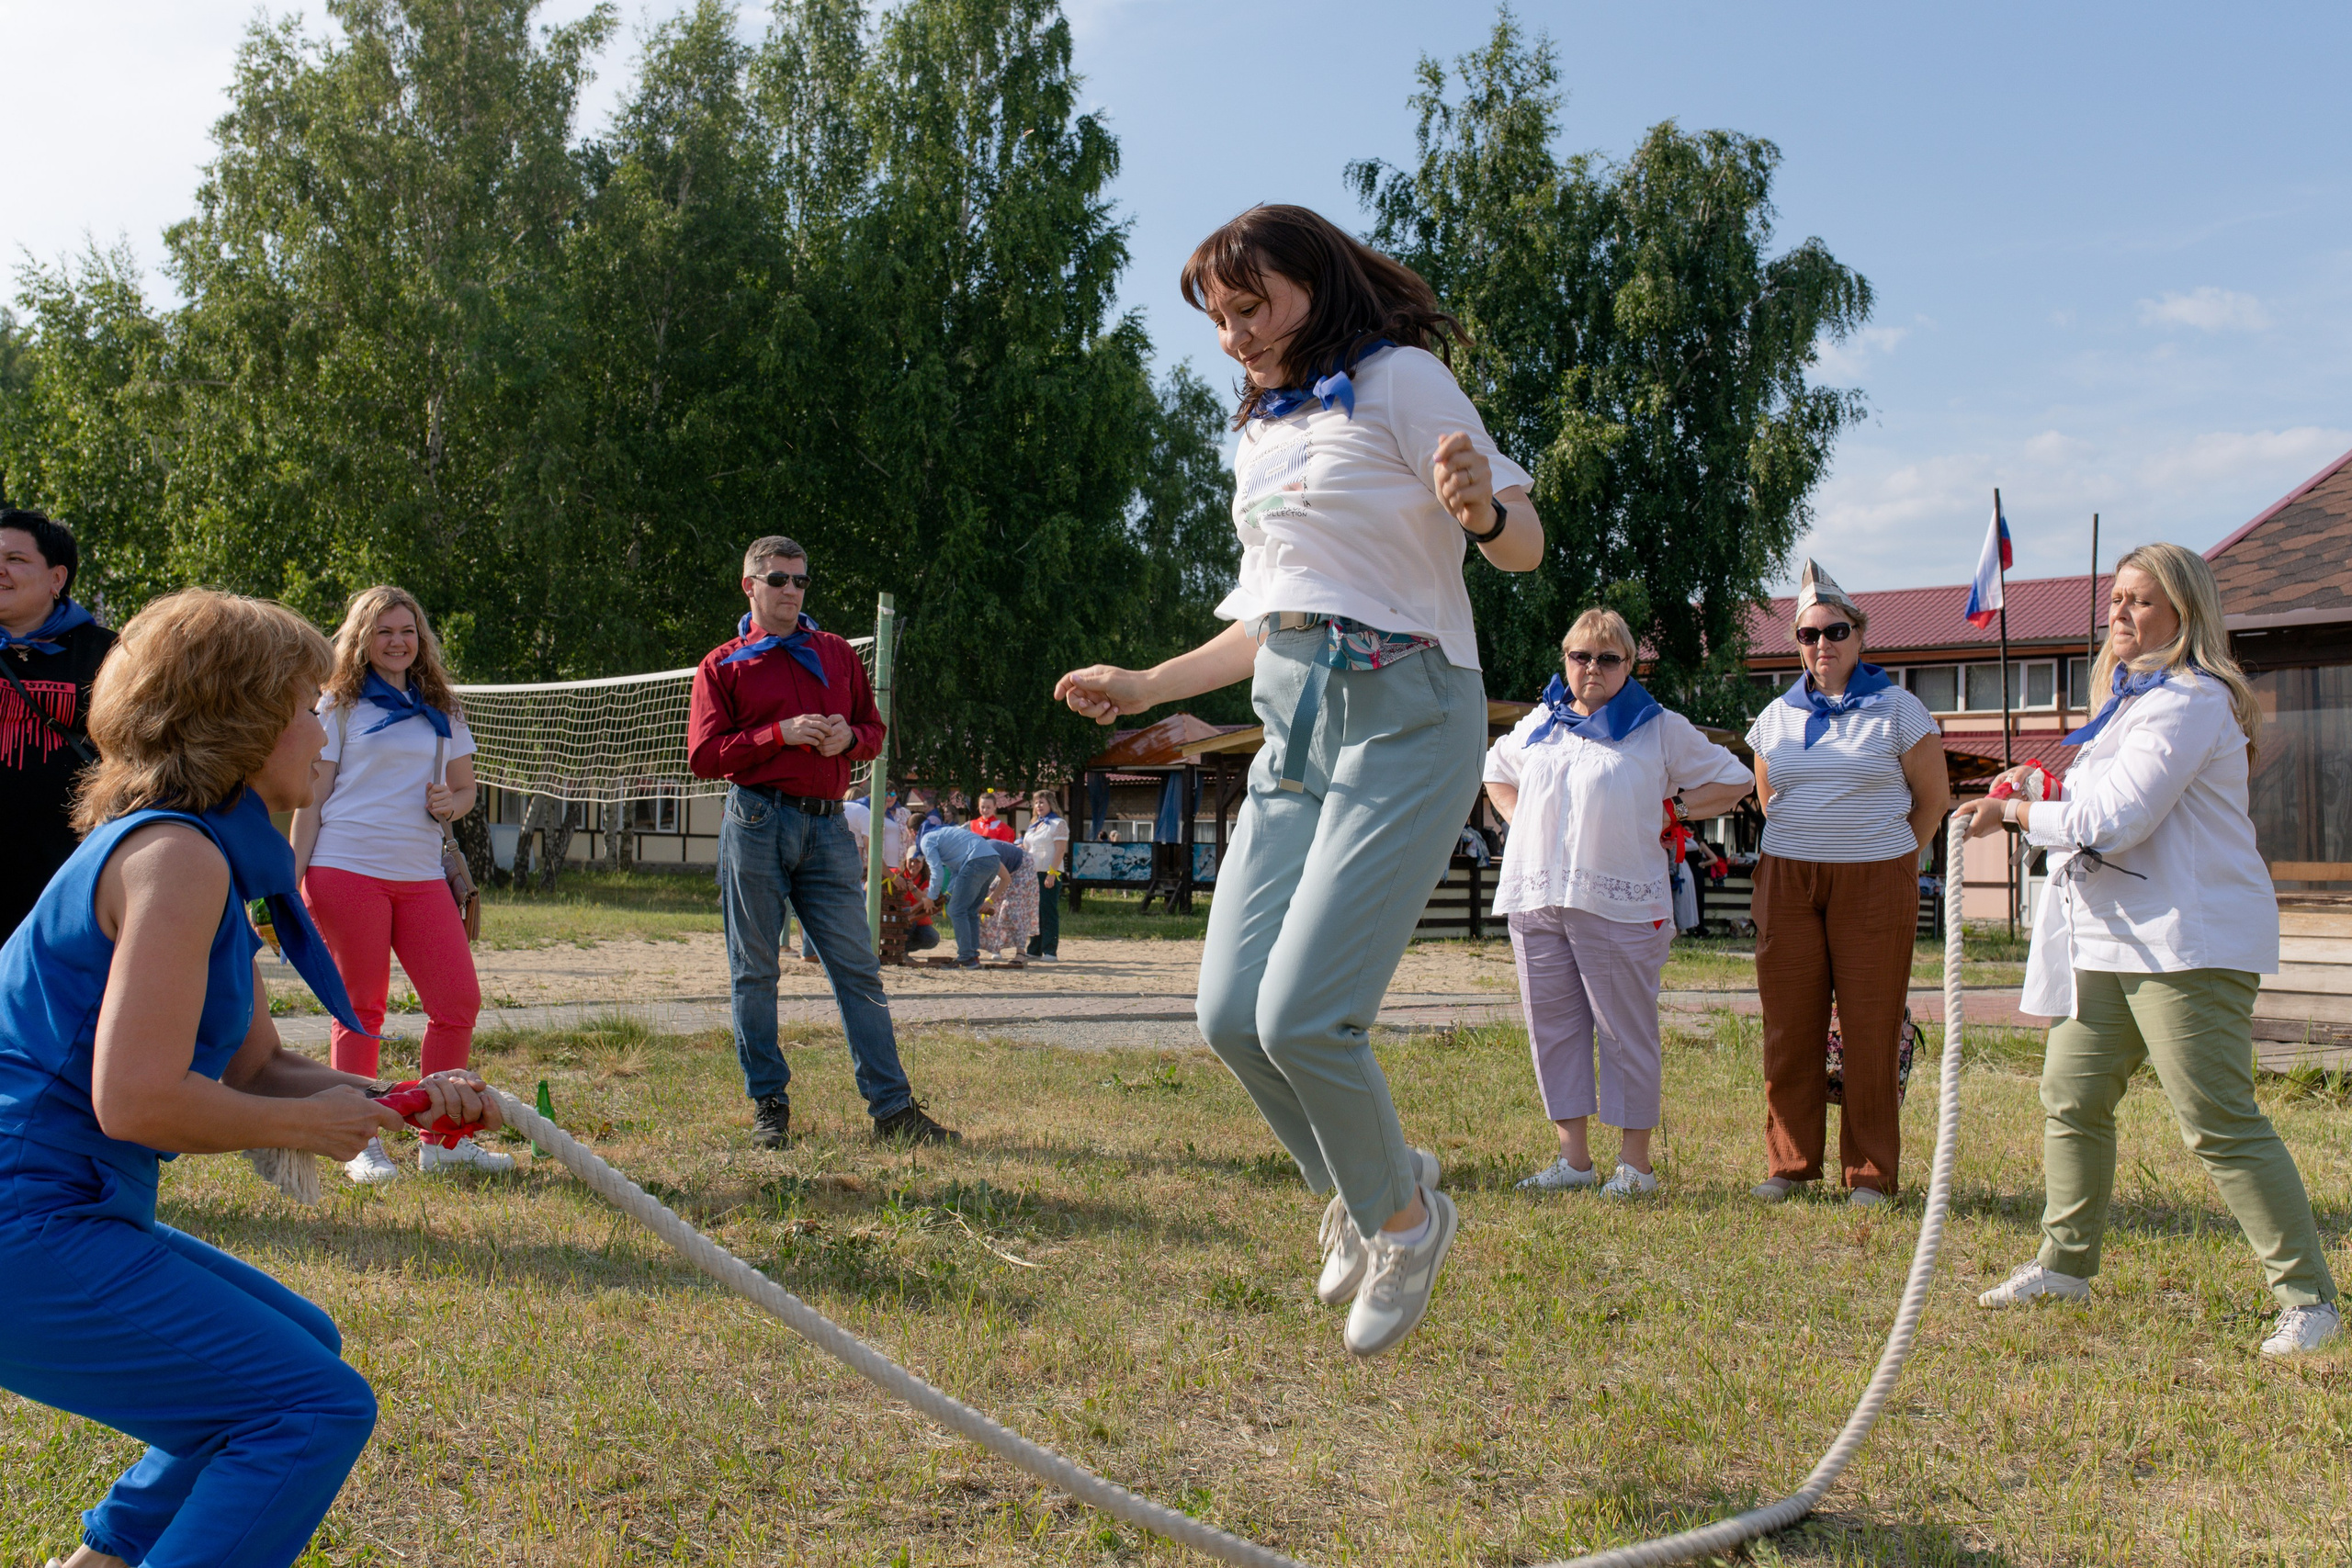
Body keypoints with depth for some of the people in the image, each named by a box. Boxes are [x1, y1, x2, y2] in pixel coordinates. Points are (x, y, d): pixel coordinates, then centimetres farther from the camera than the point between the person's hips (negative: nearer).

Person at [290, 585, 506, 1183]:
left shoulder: (441, 709, 17)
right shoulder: (340, 705, 6)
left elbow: (465, 787, 21)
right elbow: (311, 799, 4)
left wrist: (451, 803, -3)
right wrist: (292, 880, -3)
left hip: (421, 875, 4)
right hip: (347, 867, -4)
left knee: (459, 1002, -3)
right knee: (361, 1008, 0)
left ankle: (442, 1140, 9)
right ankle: (361, 1145, 10)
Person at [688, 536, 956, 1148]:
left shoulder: (838, 654, 18)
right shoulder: (722, 666, 8)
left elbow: (873, 728, 20)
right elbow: (704, 755, -2)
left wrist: (848, 738, -3)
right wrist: (780, 734, -13)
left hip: (827, 827, 2)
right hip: (756, 825, -2)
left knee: (858, 968, -1)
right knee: (754, 972, 2)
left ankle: (892, 1107, 0)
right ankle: (769, 1106, 13)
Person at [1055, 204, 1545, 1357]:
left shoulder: (1399, 378, -1)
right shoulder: (1263, 435, 21)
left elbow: (1527, 542, -10)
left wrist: (1479, 508, -32)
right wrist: (1146, 686, 26)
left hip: (1403, 717, -7)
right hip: (1293, 730, 8)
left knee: (1302, 1014, -16)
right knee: (1232, 1014, -3)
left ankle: (1404, 1216, 11)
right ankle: (1366, 1187, 23)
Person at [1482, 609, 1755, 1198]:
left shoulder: (1661, 729, 6)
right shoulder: (1539, 725, 17)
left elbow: (1735, 781, 10)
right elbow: (1495, 771, 35)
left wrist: (1668, 809, 1)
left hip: (1617, 903, -4)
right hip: (1536, 900, 4)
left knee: (1626, 1032, -3)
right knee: (1553, 1029, 5)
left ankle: (1636, 1162, 6)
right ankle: (1573, 1158, 13)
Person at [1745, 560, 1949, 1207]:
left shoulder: (1898, 709, 2)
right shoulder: (1777, 717, 11)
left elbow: (1933, 797, 7)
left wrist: (1888, 858, 9)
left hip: (1875, 882, -3)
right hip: (1787, 880, 3)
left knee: (1870, 1029, -2)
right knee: (1789, 1026, 2)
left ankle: (1871, 1172, 8)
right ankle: (1789, 1163, 13)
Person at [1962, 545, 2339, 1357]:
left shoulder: (2192, 700, -14)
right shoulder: (2135, 695, 19)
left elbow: (2116, 820, -20)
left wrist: (2013, 813, -8)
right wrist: (2041, 799, 8)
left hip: (2187, 940, -10)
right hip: (2111, 937, 10)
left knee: (2221, 1124, -9)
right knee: (2072, 1100, 12)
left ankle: (2309, 1296, 1)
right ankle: (2065, 1264, 25)